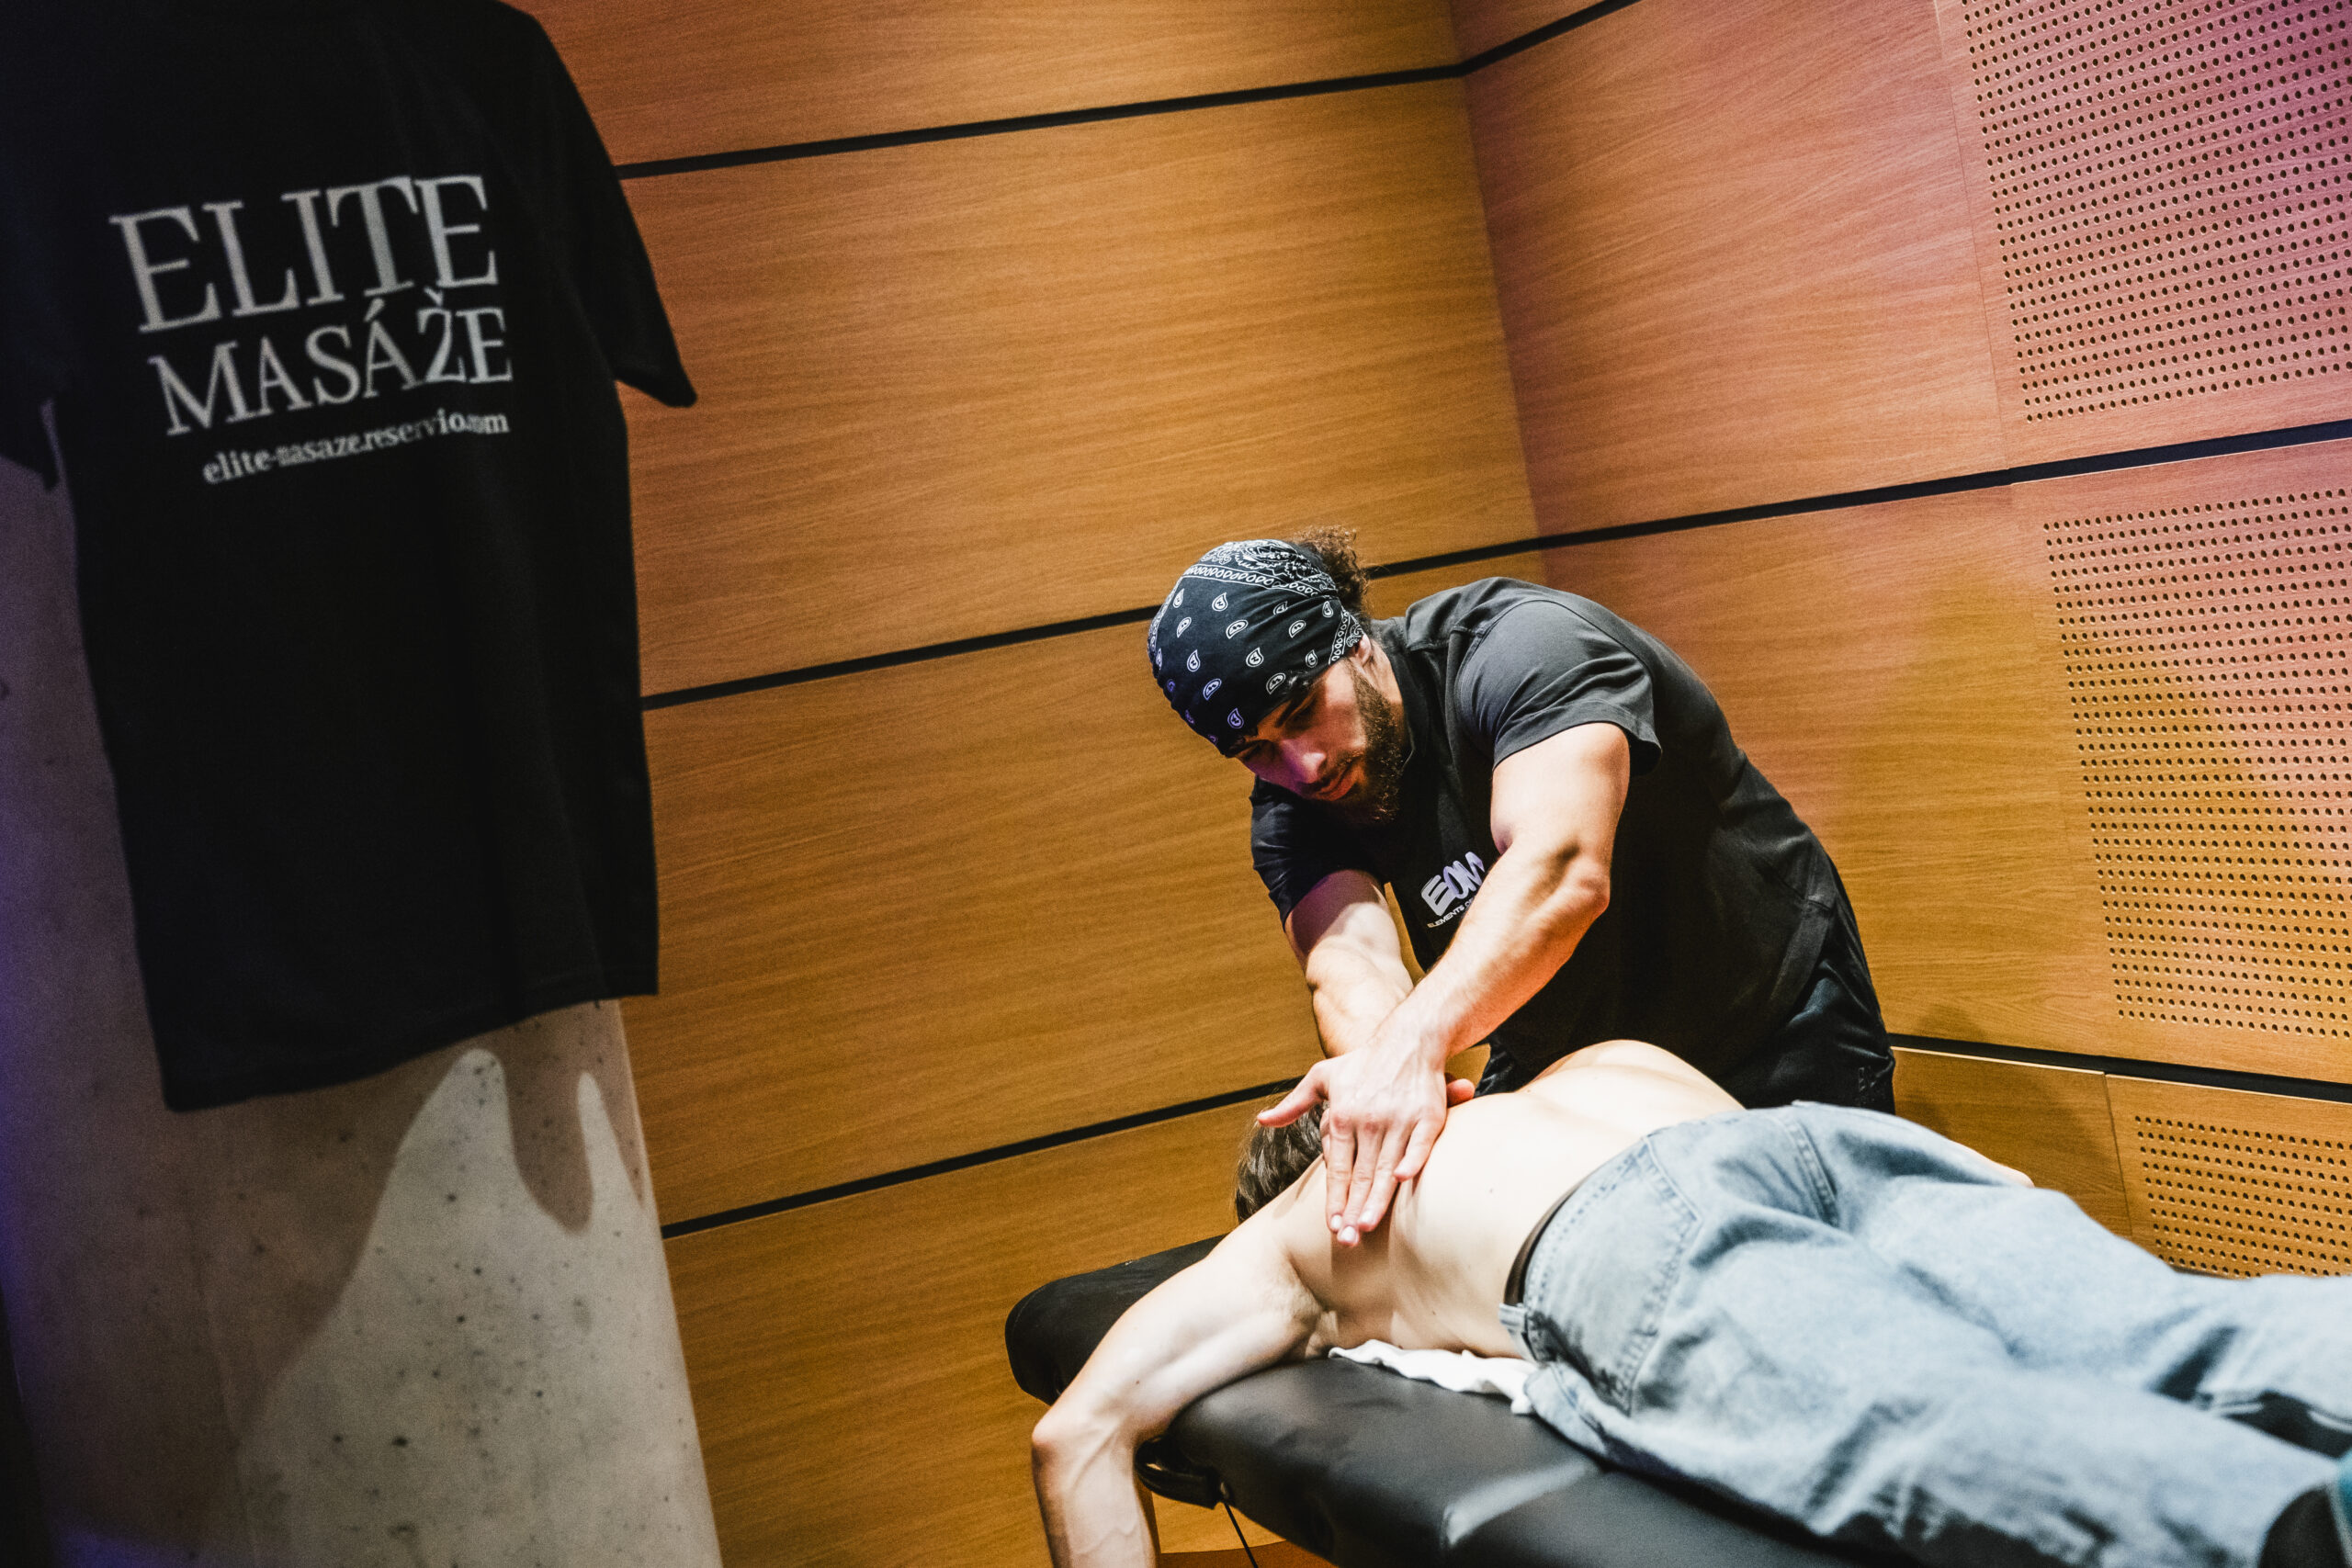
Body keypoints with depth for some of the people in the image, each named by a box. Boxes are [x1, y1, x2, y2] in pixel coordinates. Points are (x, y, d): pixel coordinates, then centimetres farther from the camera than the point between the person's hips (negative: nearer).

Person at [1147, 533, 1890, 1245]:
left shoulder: (1523, 648, -31)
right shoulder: (1292, 812, -12)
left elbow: (1561, 871, -48)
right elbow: (1346, 957, -30)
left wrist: (1415, 1038, -62)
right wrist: (1376, 1059, -54)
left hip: (1773, 1023, -4)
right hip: (1558, 1061, 5)